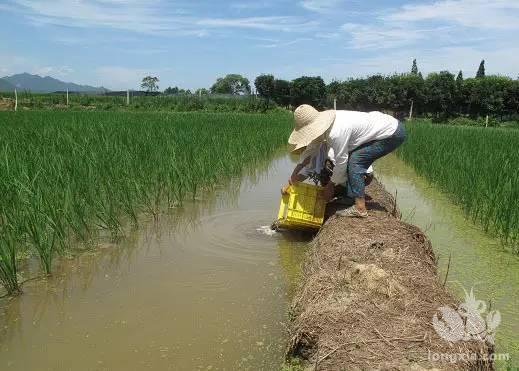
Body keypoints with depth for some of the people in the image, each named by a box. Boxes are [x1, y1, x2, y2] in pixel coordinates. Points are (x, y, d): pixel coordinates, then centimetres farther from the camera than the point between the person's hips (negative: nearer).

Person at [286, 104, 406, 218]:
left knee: (355, 161, -15)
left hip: (393, 133, -9)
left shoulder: (336, 133, -30)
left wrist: (330, 186, -4)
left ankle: (360, 209, -13)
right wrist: (295, 173, 3)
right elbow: (310, 150, 8)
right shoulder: (322, 125, -3)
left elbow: (341, 162, -19)